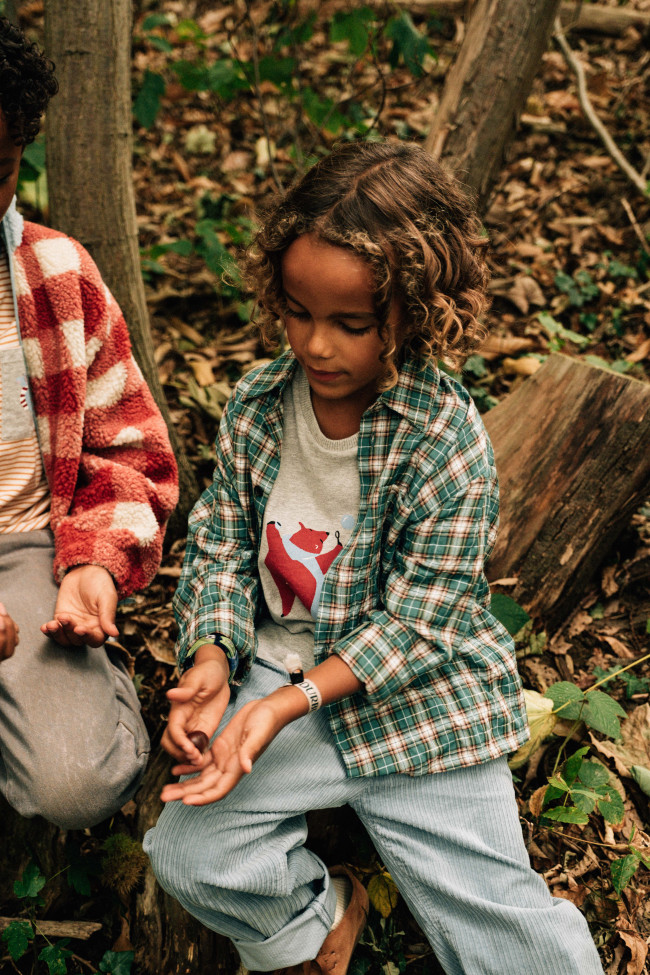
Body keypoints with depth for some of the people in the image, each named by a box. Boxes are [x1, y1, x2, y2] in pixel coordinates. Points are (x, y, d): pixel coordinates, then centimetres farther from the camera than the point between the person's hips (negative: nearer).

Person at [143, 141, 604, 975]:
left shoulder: (448, 439, -18)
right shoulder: (256, 405, -4)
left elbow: (419, 619, -17)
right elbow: (221, 541, 4)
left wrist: (291, 703, -25)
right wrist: (213, 657, -14)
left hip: (418, 700, -3)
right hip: (280, 672, 4)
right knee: (185, 853, -13)